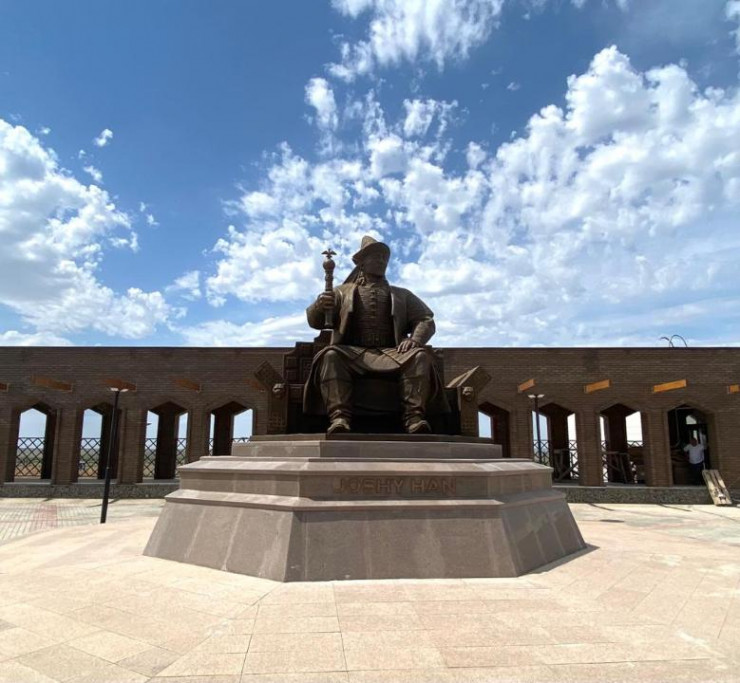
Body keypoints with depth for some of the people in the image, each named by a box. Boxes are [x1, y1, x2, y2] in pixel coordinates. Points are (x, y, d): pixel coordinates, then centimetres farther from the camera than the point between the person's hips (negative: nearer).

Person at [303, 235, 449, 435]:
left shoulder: (402, 295, 28)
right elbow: (315, 321, 13)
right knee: (330, 355, -33)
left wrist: (414, 339, -8)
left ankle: (414, 417, -36)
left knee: (420, 355, -28)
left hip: (391, 354, 1)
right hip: (352, 352, -1)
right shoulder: (343, 292, 23)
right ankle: (339, 417, -41)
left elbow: (426, 320, 17)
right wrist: (319, 306, -14)